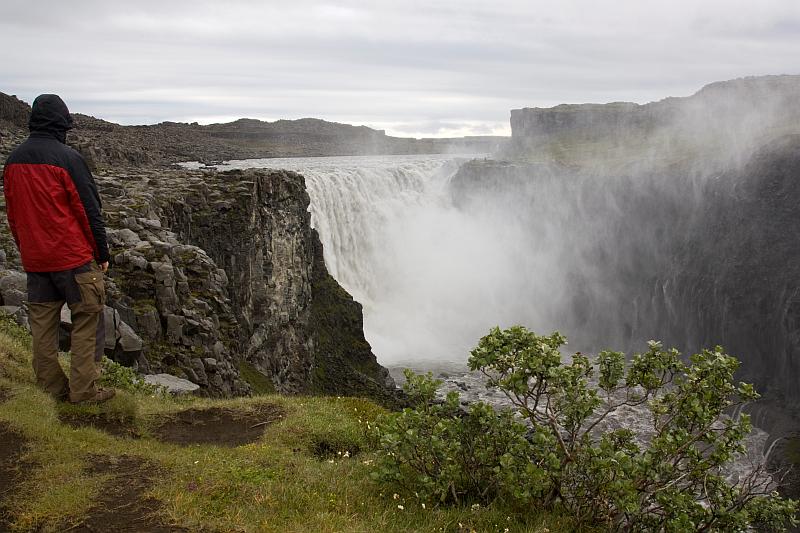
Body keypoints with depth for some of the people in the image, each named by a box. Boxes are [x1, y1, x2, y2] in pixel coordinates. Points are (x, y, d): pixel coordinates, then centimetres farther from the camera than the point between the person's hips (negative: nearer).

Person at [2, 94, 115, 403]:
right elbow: (89, 210, -11)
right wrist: (102, 253, -3)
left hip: (34, 260, 6)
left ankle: (50, 388, 20)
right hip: (73, 258, -6)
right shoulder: (67, 158, -14)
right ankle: (83, 390, 4)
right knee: (86, 321, 3)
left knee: (42, 323, 12)